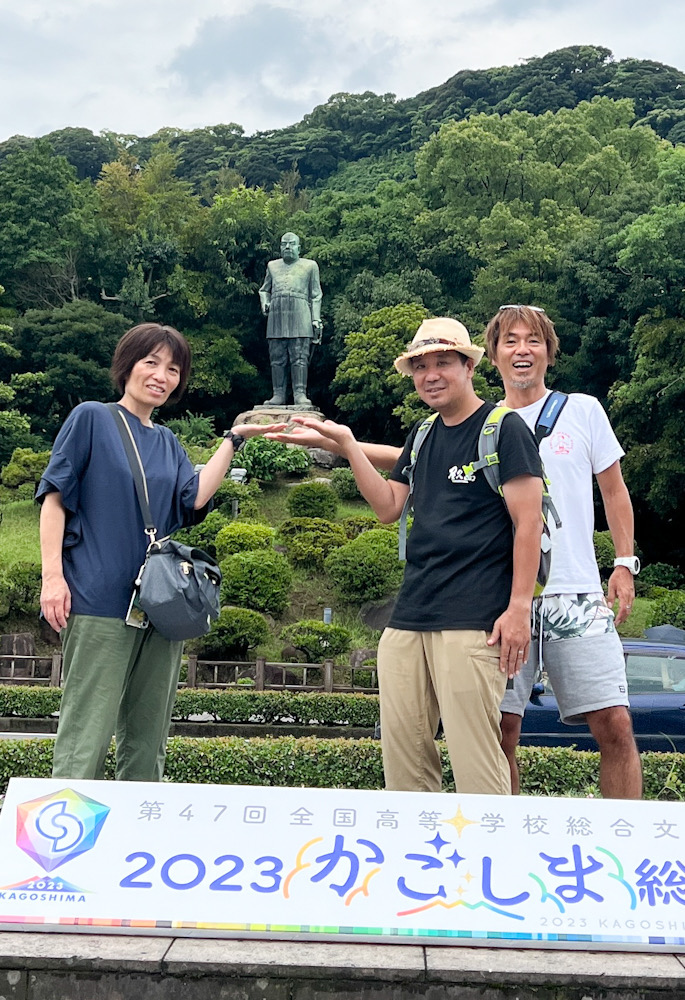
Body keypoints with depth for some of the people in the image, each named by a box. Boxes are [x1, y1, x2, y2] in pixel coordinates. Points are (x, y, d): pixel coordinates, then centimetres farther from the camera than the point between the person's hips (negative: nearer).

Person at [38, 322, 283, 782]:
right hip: (100, 601, -6)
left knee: (148, 741, 9)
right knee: (86, 738, -7)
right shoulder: (91, 418, 4)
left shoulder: (168, 442, 18)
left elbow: (195, 499, 2)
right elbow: (55, 497, -1)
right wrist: (52, 575, -10)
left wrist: (233, 440, 2)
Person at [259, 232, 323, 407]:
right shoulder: (272, 266, 23)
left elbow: (316, 296, 11)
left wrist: (316, 319, 1)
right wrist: (264, 302, 8)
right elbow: (264, 290, 30)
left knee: (300, 357, -9)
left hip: (300, 316, -3)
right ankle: (279, 394, 0)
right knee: (277, 358, -2)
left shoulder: (310, 266, 15)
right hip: (276, 317, 3)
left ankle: (300, 394, -10)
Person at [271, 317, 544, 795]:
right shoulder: (423, 435, 20)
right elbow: (389, 507, 16)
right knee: (402, 750, 7)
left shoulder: (503, 428, -1)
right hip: (408, 618, 7)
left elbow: (529, 522, -6)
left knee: (474, 759, -8)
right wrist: (347, 443, 8)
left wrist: (520, 607, -13)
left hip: (472, 622, -7)